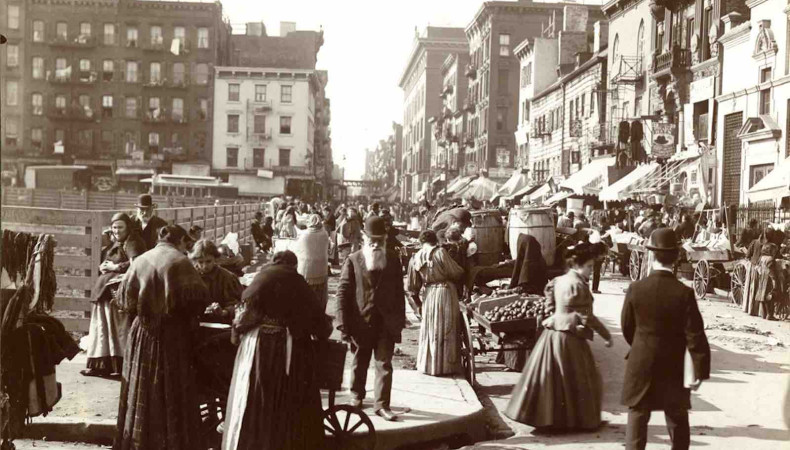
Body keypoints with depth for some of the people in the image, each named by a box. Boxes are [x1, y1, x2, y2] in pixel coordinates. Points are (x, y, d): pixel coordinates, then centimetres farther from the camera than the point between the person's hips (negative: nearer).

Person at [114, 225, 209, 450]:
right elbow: (199, 297, -15)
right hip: (172, 334, -4)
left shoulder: (140, 261, 5)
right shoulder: (179, 262, -8)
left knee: (141, 390, 12)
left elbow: (124, 299, 7)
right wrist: (190, 315, 4)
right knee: (173, 392, 3)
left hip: (142, 333, 5)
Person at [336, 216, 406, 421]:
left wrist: (400, 321, 4)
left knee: (384, 364, 0)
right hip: (361, 322, -1)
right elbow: (343, 293, -6)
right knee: (359, 363, 15)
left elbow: (399, 293, 7)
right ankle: (357, 396, 35)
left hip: (386, 324, 1)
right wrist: (343, 324, -12)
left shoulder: (393, 262, 4)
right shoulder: (353, 261, -4)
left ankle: (382, 404, 6)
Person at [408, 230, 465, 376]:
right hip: (445, 292, -4)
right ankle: (446, 365, 8)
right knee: (446, 331, 4)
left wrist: (419, 304, 20)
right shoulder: (440, 252, -12)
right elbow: (456, 273, -10)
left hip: (428, 296, 4)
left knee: (430, 330, 14)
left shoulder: (415, 258, 3)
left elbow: (413, 287, 8)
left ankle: (428, 365, 18)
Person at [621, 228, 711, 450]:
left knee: (637, 419, 8)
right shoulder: (684, 293, -14)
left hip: (641, 366, 1)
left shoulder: (636, 289, -10)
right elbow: (695, 335, -14)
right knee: (677, 421, 15)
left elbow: (627, 327, 2)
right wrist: (700, 371, -6)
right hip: (673, 368, 0)